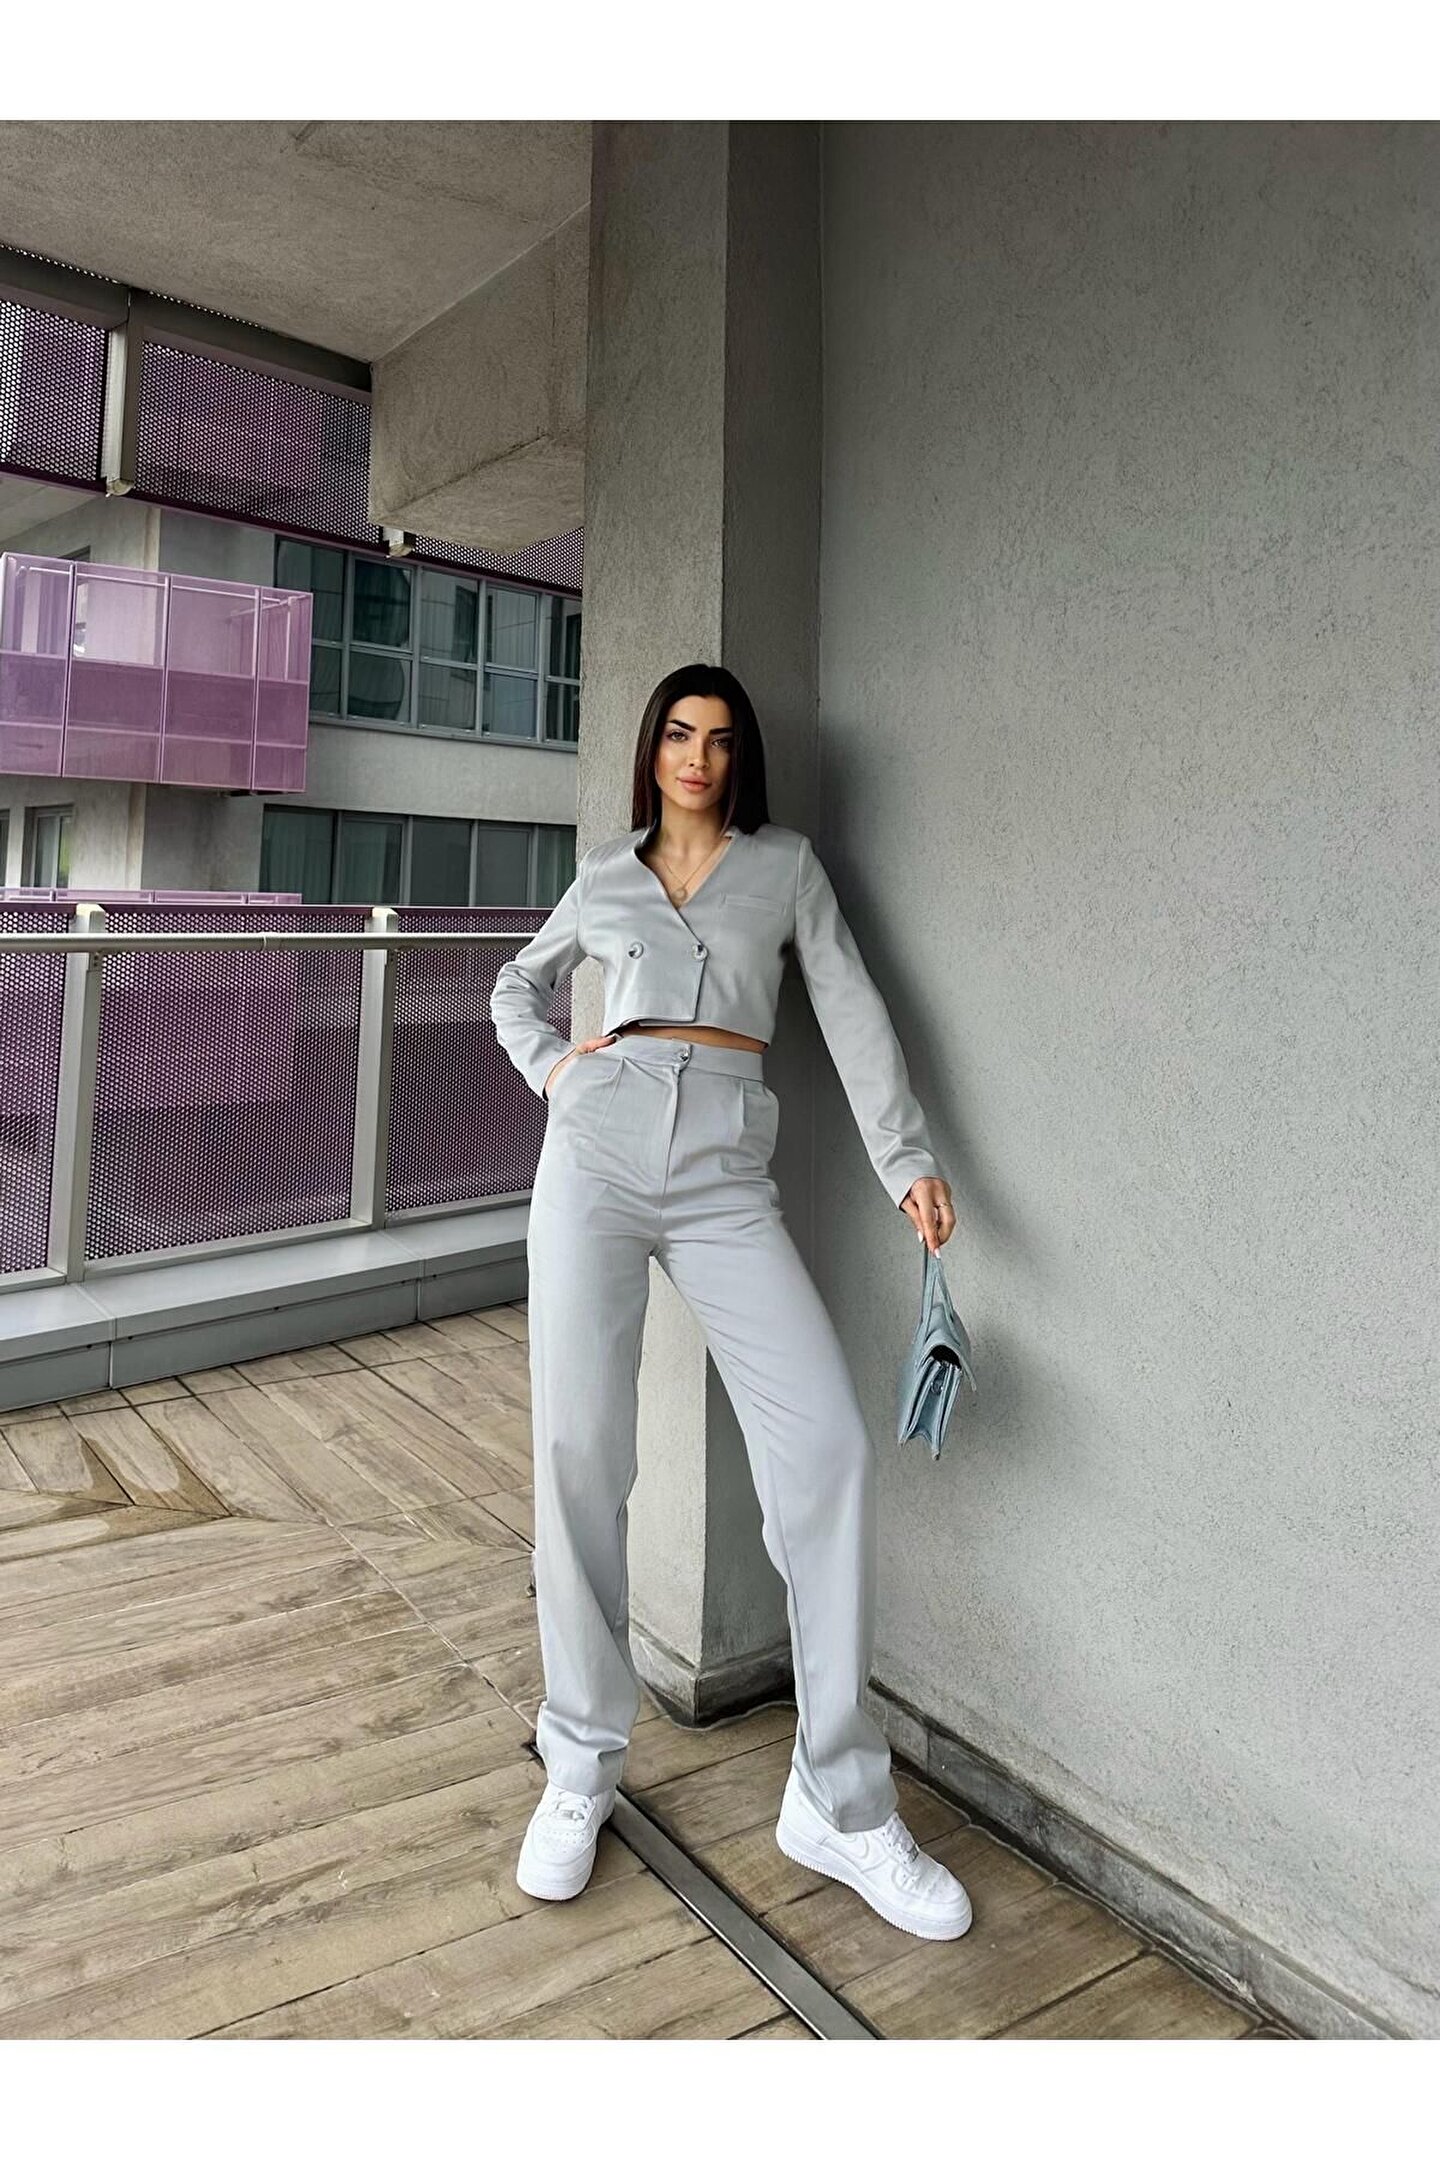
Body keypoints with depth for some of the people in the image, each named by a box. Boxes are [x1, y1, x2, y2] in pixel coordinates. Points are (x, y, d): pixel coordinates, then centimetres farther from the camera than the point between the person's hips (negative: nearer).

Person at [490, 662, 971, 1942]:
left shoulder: (786, 865, 15)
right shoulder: (606, 876, 19)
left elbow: (852, 1012, 5)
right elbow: (518, 987, 33)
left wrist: (908, 1158, -7)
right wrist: (549, 1068, 12)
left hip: (725, 1172, -1)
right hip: (597, 1153, 1)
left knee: (827, 1444, -14)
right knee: (580, 1451, -5)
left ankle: (838, 1803, -1)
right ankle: (582, 1769, 14)